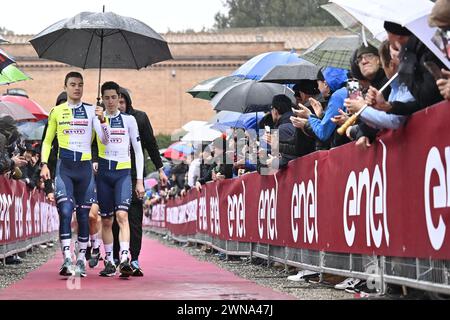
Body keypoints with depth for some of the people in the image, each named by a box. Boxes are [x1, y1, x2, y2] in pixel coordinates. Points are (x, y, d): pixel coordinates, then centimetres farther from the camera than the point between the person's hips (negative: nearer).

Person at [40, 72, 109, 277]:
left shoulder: (91, 111, 7)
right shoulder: (57, 111, 8)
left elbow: (105, 139, 0)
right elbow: (47, 140, 14)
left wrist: (102, 120, -17)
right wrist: (44, 164, 3)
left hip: (84, 167, 1)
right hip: (64, 166, -1)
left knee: (84, 214, 4)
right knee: (65, 212, -14)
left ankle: (81, 260, 12)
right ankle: (66, 260, -18)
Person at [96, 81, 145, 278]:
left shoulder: (129, 120, 8)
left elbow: (138, 151, 8)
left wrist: (140, 180, 4)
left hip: (123, 172, -2)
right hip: (104, 172, 2)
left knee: (122, 215, -19)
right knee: (106, 220, 6)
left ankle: (125, 260, -29)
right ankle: (109, 262, 15)